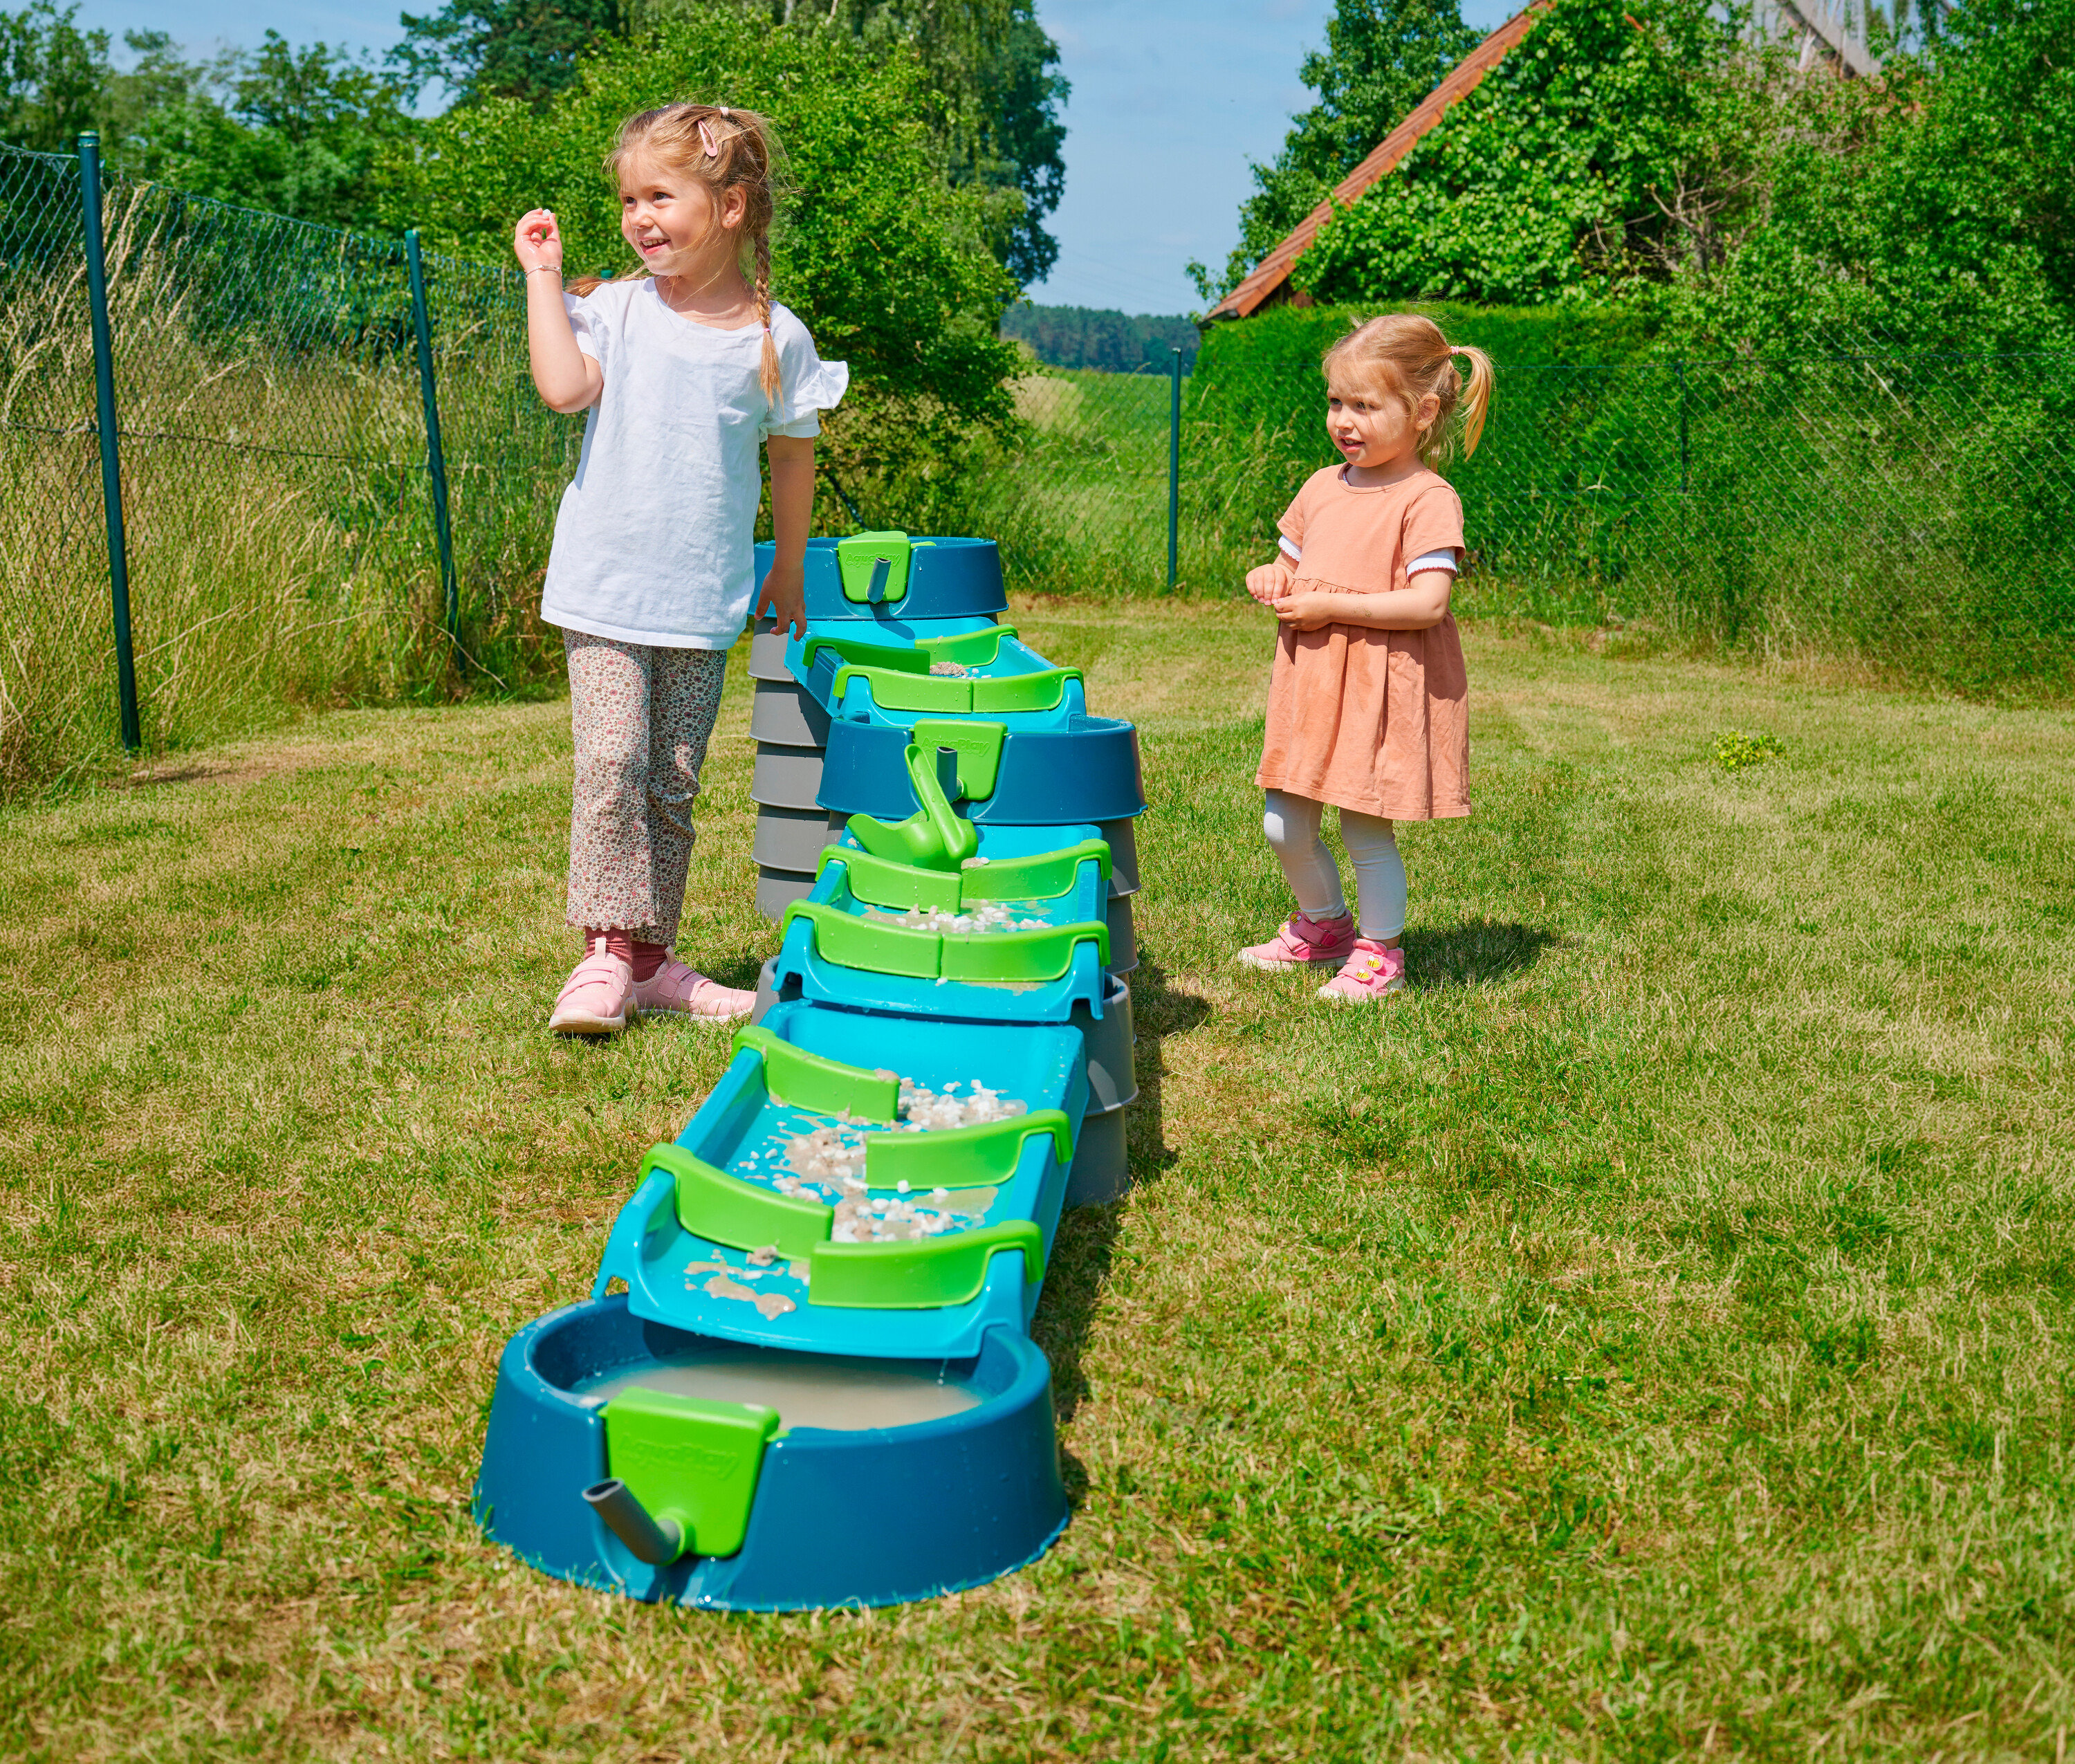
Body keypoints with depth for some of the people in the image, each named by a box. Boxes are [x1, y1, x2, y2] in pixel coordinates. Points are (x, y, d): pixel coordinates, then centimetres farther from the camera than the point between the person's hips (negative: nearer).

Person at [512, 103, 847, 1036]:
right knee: (611, 762, -13)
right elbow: (563, 389, -18)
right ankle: (606, 951, -1)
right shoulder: (615, 308, 0)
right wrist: (543, 274, -11)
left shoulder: (776, 336, 0)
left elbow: (794, 456, 11)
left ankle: (651, 957, 19)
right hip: (606, 586, -1)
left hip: (705, 602, 1)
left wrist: (788, 569, 18)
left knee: (673, 785, 9)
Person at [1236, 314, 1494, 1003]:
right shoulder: (1322, 487, 11)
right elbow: (1291, 563, 22)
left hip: (1381, 687, -7)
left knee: (1365, 830, 0)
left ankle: (1379, 953, 21)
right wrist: (1269, 579, -2)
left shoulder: (1427, 499, -11)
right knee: (1285, 828, 10)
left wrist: (1330, 607, -21)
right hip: (1310, 681, 7)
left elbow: (1427, 602, -21)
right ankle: (1322, 926, 36)